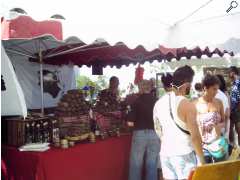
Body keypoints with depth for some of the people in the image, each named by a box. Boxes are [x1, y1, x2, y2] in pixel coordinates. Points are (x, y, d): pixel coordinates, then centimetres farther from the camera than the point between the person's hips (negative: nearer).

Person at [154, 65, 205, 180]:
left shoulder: (159, 103, 4)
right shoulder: (187, 105, -17)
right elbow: (195, 136, -17)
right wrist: (202, 159, -8)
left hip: (165, 154, 6)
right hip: (184, 154, -6)